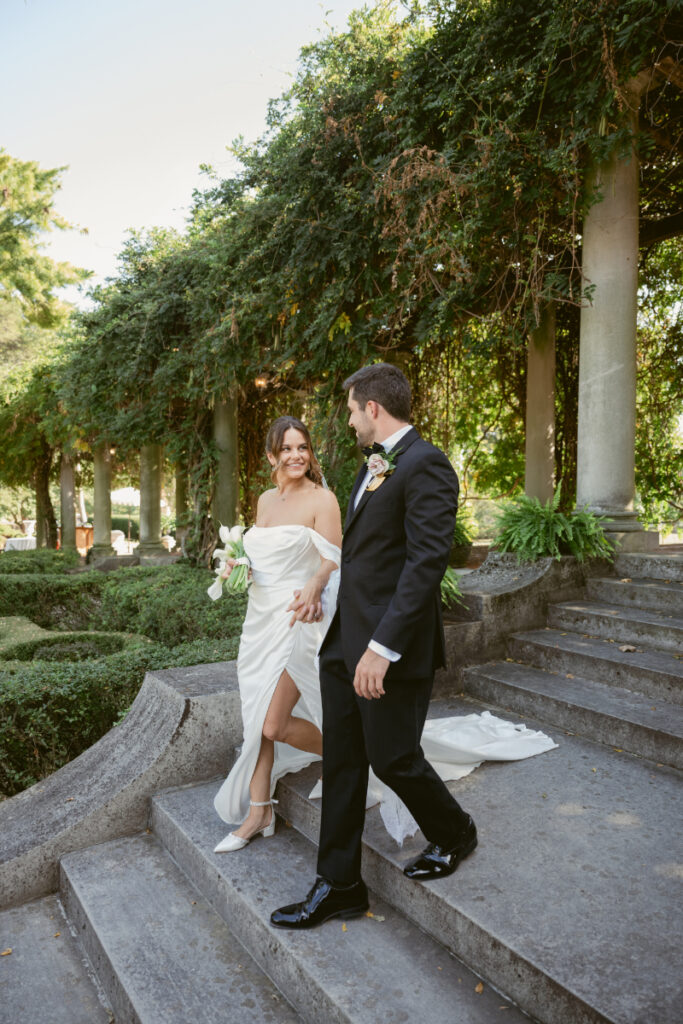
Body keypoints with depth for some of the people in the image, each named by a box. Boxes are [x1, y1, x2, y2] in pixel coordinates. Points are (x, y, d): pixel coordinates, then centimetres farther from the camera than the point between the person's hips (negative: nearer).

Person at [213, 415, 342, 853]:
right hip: (260, 618, 7)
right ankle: (258, 813, 24)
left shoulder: (321, 499, -9)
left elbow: (331, 563, -16)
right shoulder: (266, 500, 12)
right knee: (257, 718, 10)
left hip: (297, 618, -7)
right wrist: (239, 566, 2)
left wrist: (313, 589, -35)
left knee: (274, 725, -7)